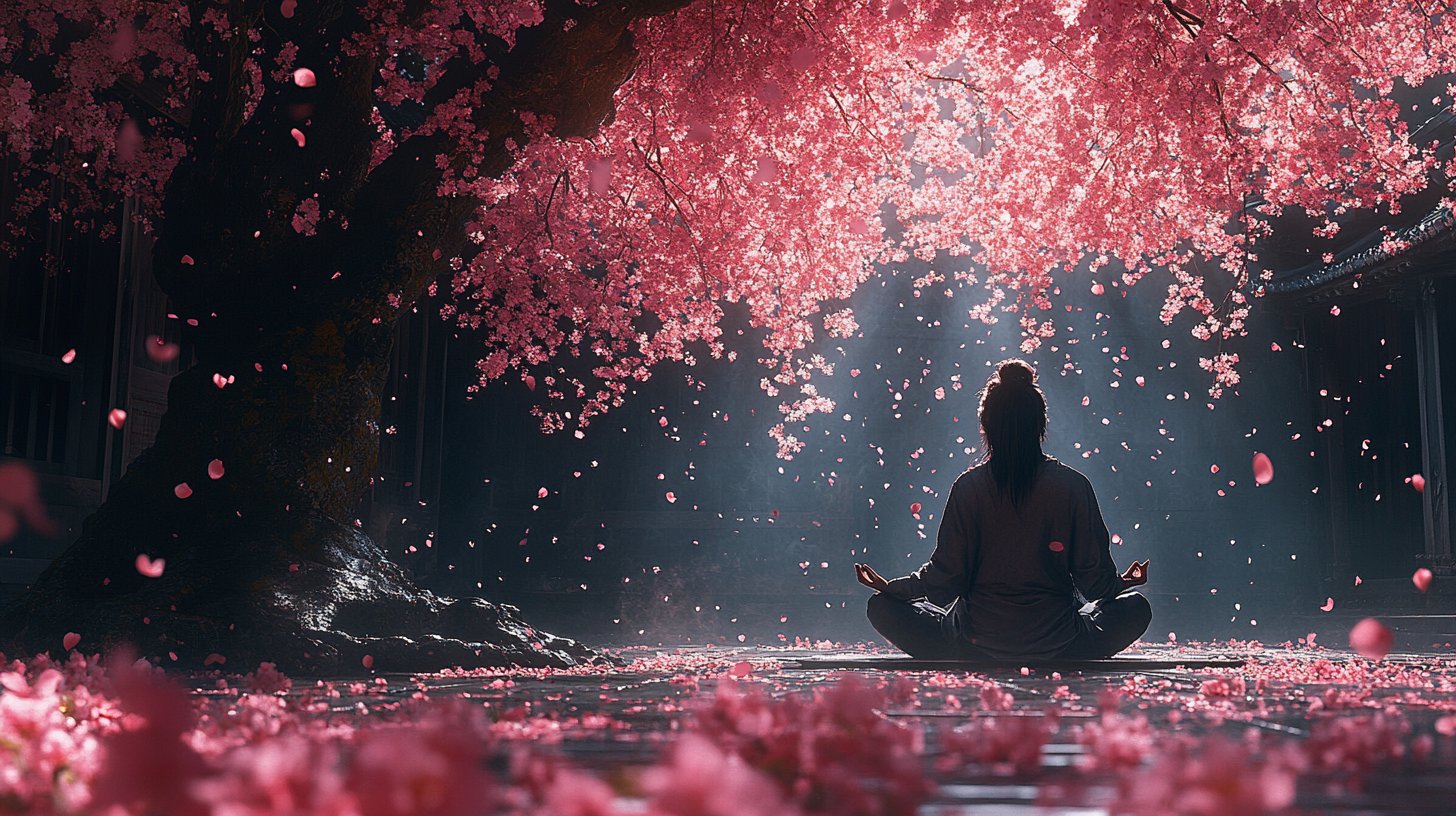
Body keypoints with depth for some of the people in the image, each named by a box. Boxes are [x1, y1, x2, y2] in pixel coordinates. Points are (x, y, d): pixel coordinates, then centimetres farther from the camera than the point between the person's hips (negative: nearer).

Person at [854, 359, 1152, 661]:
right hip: (1056, 645, 1)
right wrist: (1122, 583, 22)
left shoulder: (968, 487, -7)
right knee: (1137, 608, 24)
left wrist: (889, 587, 13)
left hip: (977, 644, -1)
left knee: (881, 606, 16)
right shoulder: (1073, 486, -6)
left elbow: (945, 577, -5)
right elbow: (1095, 580, -2)